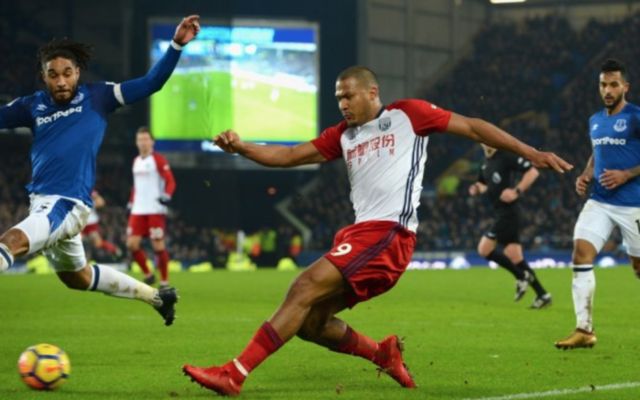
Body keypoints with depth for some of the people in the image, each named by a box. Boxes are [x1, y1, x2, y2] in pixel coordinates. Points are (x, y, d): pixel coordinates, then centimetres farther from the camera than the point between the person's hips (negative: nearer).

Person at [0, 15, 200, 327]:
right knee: (77, 277, 25)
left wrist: (176, 44, -11)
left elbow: (151, 82, -2)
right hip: (41, 201, 7)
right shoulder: (32, 106, 7)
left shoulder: (96, 98, -2)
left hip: (68, 204, -7)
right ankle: (157, 297, 42)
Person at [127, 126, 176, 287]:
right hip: (138, 210, 6)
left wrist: (167, 195, -26)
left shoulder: (158, 160, -4)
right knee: (132, 244, -3)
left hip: (155, 210, -6)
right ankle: (148, 274, 15)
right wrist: (131, 202, 20)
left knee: (158, 245, -7)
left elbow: (171, 181, -9)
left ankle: (164, 282, 4)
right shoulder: (136, 161, 16)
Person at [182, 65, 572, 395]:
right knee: (310, 322, 1)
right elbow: (289, 155, 16)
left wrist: (531, 153, 6)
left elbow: (472, 127, 9)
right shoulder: (343, 135, 21)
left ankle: (235, 374, -25)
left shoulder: (408, 114, 7)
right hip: (360, 233, 8)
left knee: (305, 287, -20)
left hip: (388, 233, -8)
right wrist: (240, 146, 0)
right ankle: (383, 353, 19)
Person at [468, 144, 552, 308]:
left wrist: (517, 191, -22)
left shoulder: (506, 157, -10)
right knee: (515, 257, 5)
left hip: (508, 213, -9)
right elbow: (482, 184, 31)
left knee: (484, 249, -12)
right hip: (501, 214, 9)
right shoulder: (486, 162, 16)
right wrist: (477, 188, 7)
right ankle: (542, 295, 7)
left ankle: (521, 276, -1)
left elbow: (533, 171, -15)